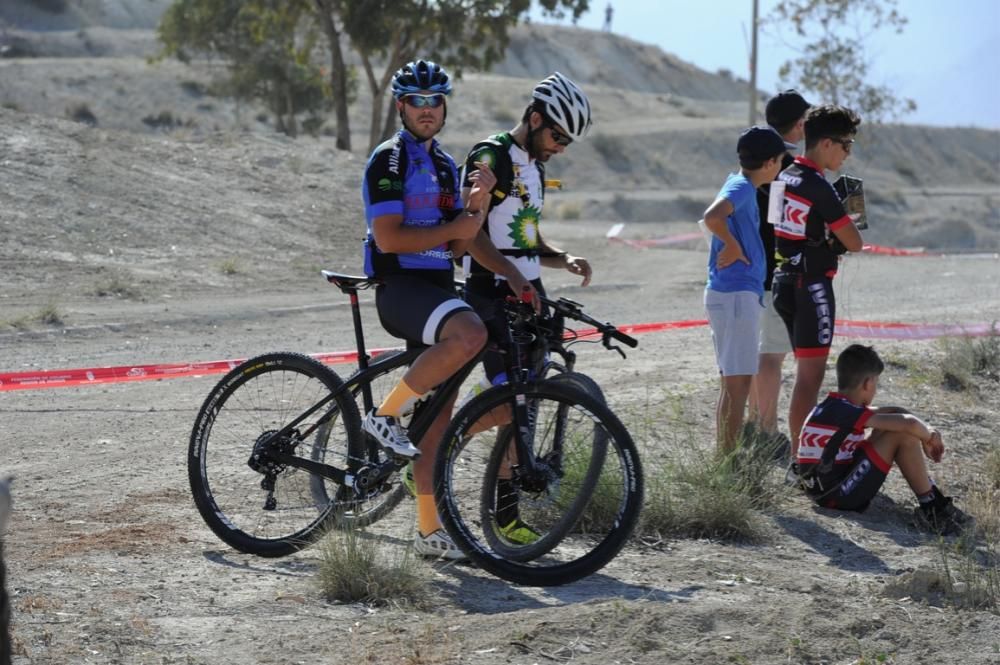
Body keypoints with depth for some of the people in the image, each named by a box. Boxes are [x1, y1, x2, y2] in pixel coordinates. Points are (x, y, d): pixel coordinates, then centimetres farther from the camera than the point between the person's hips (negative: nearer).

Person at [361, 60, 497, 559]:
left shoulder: (445, 165, 19)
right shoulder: (389, 160, -6)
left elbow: (457, 245, 12)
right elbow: (388, 238, -16)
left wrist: (479, 201, -4)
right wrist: (452, 228, -10)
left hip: (437, 288, 8)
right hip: (399, 287, -8)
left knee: (438, 420, 6)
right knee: (470, 334, -36)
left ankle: (430, 531, 11)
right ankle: (386, 413, -20)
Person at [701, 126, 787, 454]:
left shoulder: (741, 185, 13)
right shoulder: (741, 188, -15)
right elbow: (712, 216, -33)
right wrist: (733, 247, -20)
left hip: (737, 294, 10)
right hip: (736, 294, -10)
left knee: (733, 383, 14)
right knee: (738, 383, -8)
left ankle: (724, 456, 20)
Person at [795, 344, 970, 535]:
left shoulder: (833, 407, 11)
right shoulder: (846, 412, -19)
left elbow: (895, 412, 18)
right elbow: (909, 423, -26)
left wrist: (927, 433, 5)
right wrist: (928, 437, -4)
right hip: (835, 495, -10)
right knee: (904, 434, -15)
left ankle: (931, 494, 12)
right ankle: (932, 508, -6)